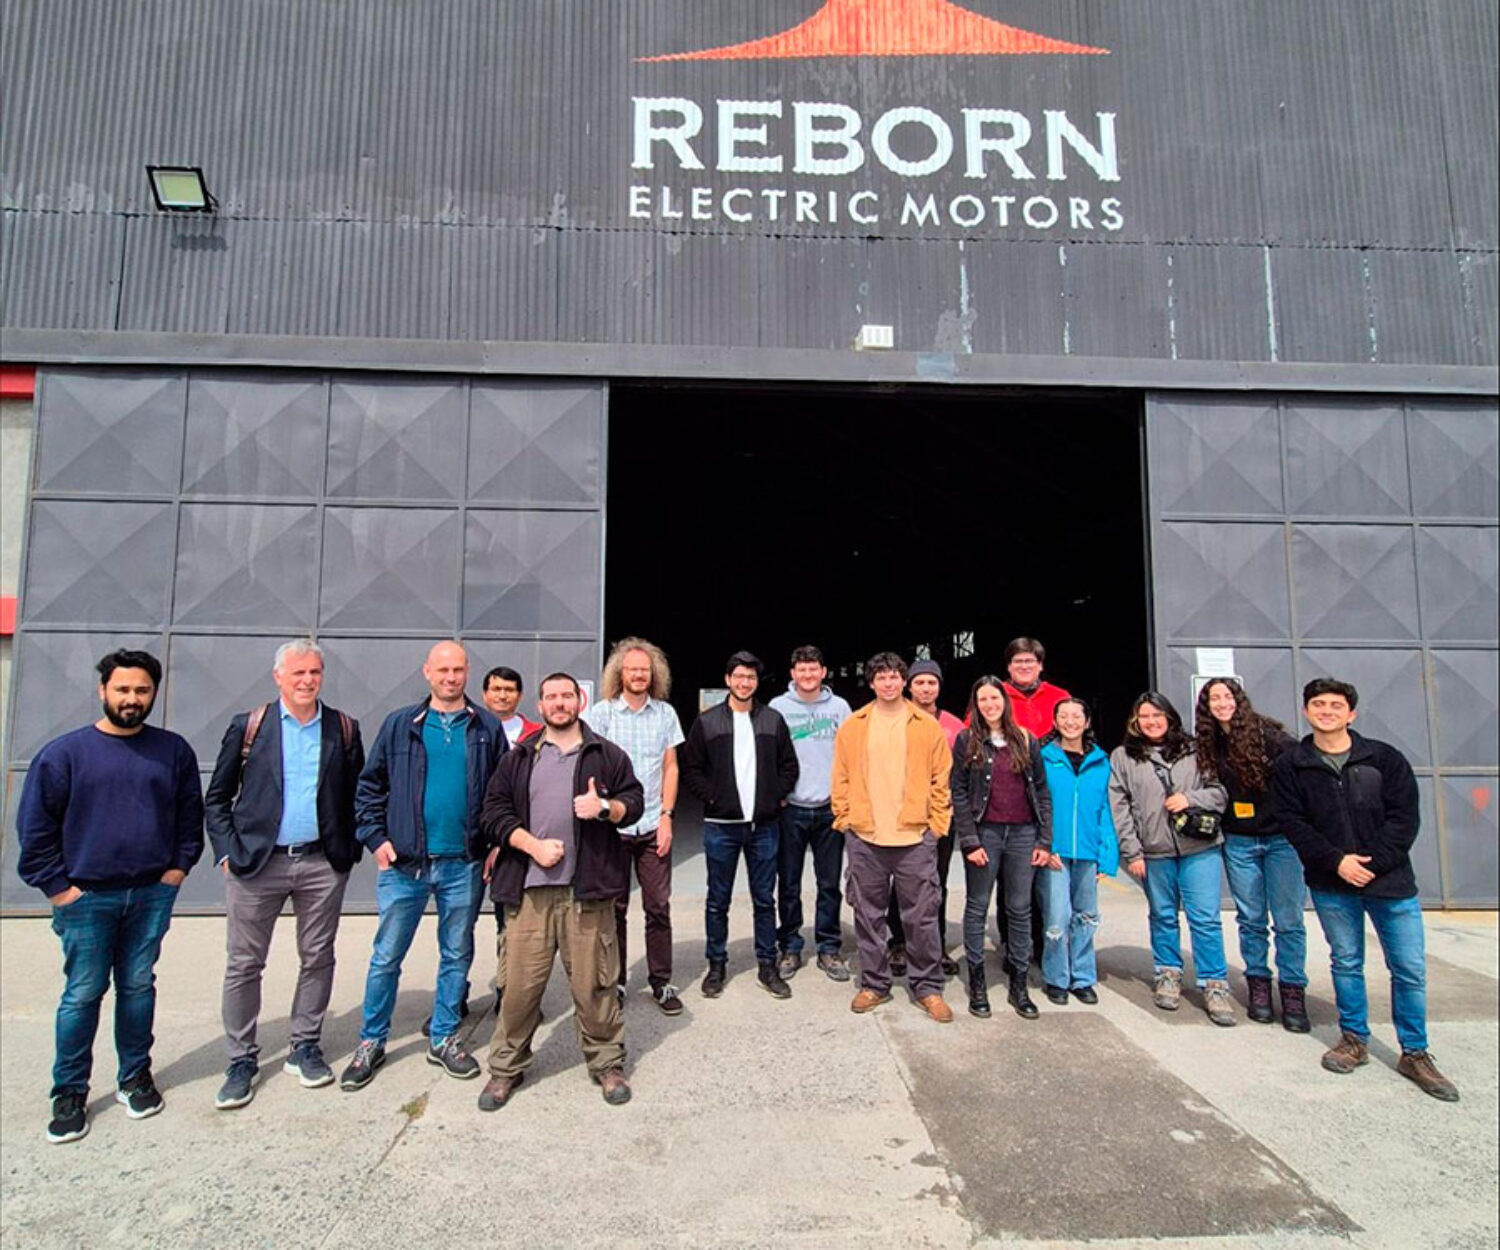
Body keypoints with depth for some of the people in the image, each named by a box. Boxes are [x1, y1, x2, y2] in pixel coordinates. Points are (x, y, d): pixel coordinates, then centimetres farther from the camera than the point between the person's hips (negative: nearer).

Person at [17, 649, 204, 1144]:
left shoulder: (173, 750, 3)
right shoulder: (64, 752, -3)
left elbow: (190, 813, 12)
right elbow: (35, 825, 0)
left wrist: (179, 865, 4)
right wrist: (57, 885, -4)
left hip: (152, 894, 2)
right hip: (87, 898, -2)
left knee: (138, 986, 12)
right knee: (82, 994, 4)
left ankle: (135, 1076, 27)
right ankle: (70, 1093, 19)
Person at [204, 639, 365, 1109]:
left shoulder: (343, 729, 4)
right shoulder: (248, 727, 1)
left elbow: (357, 794, 9)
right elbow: (217, 797, 4)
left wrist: (350, 849, 1)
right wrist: (228, 851, -6)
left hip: (322, 863, 1)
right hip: (257, 862, -1)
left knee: (317, 959, 10)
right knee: (244, 964, 6)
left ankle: (305, 1048, 26)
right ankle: (242, 1060, 21)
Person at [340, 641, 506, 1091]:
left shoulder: (487, 728, 2)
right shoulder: (399, 725, 2)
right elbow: (369, 785, 6)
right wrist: (376, 838, -4)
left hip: (463, 865, 1)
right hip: (403, 863, -1)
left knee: (457, 955, 13)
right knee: (387, 956, 8)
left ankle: (444, 1039, 29)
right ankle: (371, 1042, 26)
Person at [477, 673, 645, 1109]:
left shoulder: (608, 756, 10)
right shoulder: (518, 758, 12)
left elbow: (635, 804, 8)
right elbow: (494, 810, 6)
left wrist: (605, 808, -13)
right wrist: (533, 845, -7)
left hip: (588, 891, -1)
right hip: (529, 892, 1)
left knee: (594, 984, 5)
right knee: (520, 984, 5)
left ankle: (607, 1063, 22)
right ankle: (506, 1067, 24)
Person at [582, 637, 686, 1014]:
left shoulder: (665, 714, 7)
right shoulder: (600, 713, 0)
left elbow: (670, 768, 8)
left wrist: (666, 816, 0)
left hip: (653, 826, 2)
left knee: (658, 906, 4)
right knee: (613, 908, 7)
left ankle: (661, 982, 17)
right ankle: (614, 982, 22)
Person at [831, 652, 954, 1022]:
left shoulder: (928, 727, 3)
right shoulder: (852, 727, 5)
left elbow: (942, 780, 4)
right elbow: (841, 779, 8)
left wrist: (937, 824, -2)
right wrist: (845, 819, 1)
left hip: (915, 838, -1)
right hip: (864, 838, 1)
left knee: (922, 916, 5)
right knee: (868, 915, 10)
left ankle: (928, 987, 20)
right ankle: (874, 984, 24)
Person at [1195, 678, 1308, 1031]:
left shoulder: (1266, 733, -9)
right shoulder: (1209, 745, 4)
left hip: (1281, 838, -3)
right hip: (1239, 843, 3)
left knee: (1288, 920, 1)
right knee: (1251, 919, 10)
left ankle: (1293, 992, 13)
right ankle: (1258, 986, 21)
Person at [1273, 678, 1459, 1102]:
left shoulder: (1385, 759, 0)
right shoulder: (1290, 767, 0)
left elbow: (1405, 816, -4)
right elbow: (1292, 823, -4)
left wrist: (1372, 863, -14)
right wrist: (1337, 861, -15)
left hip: (1390, 880, 0)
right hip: (1331, 884, 0)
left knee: (1410, 969, 4)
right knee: (1346, 963, 11)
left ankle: (1415, 1054, 20)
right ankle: (1354, 1039, 26)